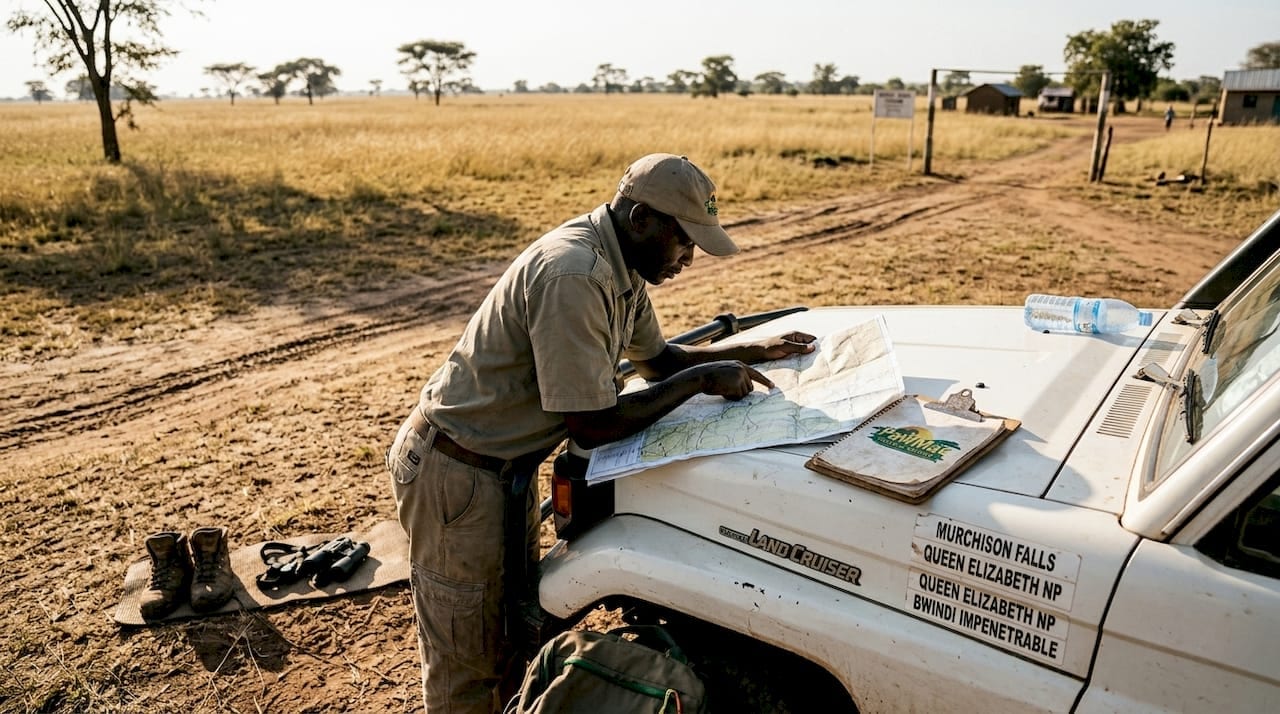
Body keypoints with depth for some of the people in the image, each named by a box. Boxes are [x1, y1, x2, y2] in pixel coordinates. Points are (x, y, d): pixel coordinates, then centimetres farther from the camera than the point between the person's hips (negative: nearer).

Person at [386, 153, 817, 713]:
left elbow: (658, 359, 16)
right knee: (467, 669, 9)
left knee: (515, 630, 24)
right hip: (456, 476, -9)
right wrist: (702, 379, -19)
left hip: (506, 469, 9)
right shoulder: (572, 275, -29)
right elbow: (593, 426, -28)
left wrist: (753, 351, 6)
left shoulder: (622, 267, 1)